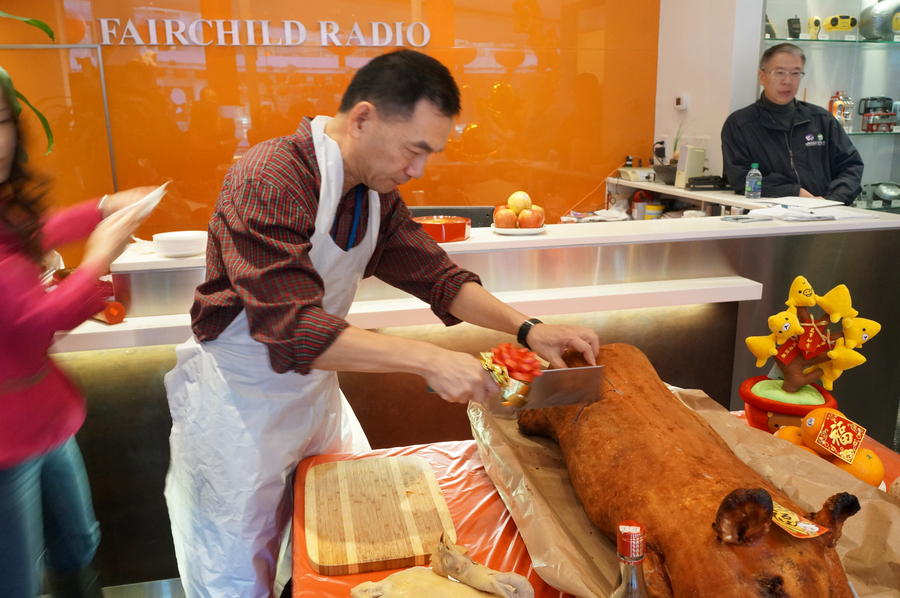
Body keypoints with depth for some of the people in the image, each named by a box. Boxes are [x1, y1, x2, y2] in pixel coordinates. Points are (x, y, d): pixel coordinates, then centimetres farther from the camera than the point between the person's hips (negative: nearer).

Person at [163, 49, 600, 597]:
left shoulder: (378, 192, -3)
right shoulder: (267, 181, -29)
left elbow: (435, 275, 2)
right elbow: (293, 329, -36)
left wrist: (527, 329, -10)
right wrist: (430, 360, -38)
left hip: (316, 389, 7)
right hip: (240, 405, -7)